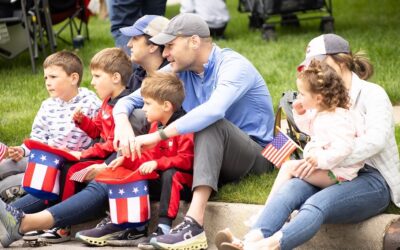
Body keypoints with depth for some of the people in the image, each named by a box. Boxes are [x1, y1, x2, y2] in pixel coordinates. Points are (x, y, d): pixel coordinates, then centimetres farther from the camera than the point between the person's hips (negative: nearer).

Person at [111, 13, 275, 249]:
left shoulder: (233, 66, -19)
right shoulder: (180, 71, 2)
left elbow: (214, 110, -39)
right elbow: (129, 100, 0)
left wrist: (158, 136, -40)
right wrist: (123, 123, -24)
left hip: (256, 156, -6)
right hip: (209, 155, 7)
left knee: (211, 124, -37)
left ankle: (194, 224, -48)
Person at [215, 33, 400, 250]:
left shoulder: (372, 94, -1)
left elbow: (376, 139, -19)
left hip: (371, 181, -6)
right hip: (334, 176, 6)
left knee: (316, 205, -36)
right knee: (289, 189, -27)